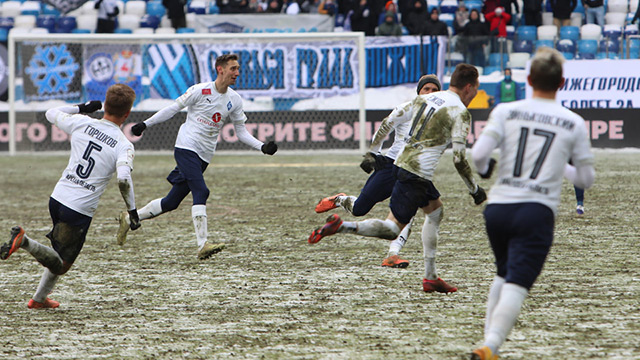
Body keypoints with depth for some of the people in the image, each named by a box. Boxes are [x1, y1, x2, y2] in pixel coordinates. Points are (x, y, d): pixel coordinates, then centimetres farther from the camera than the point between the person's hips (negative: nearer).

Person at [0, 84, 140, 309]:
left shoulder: (81, 123, 2)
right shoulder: (123, 145, -11)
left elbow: (51, 113, 19)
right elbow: (123, 179, -27)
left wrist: (82, 108, 27)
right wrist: (132, 211, -16)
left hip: (57, 198, 6)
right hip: (80, 211, -6)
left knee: (60, 255, 28)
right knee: (60, 265, 4)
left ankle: (40, 299, 27)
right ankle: (25, 242, -20)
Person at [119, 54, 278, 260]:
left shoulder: (235, 100, 9)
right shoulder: (200, 91, -7)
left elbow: (241, 133, 13)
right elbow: (174, 108, 2)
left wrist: (262, 147, -1)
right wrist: (145, 124, -1)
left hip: (204, 157, 6)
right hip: (186, 148, -6)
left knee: (171, 203, 8)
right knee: (201, 191, -23)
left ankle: (130, 218, 25)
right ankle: (202, 245, -29)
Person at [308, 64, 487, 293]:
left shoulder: (423, 99, 14)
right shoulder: (460, 113, -7)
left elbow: (389, 123, 16)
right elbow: (458, 159, -12)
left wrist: (372, 151, 29)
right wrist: (475, 190, 0)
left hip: (401, 163, 9)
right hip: (417, 174, -9)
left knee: (435, 209, 24)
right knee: (393, 229, -6)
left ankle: (430, 277, 25)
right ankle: (341, 226, -24)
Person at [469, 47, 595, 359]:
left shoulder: (506, 111, 2)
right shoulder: (573, 123, 4)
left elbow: (478, 155, -9)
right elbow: (586, 178, 9)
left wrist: (484, 169, 14)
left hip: (497, 207, 2)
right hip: (537, 211, -2)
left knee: (504, 274, 25)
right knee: (516, 286, -9)